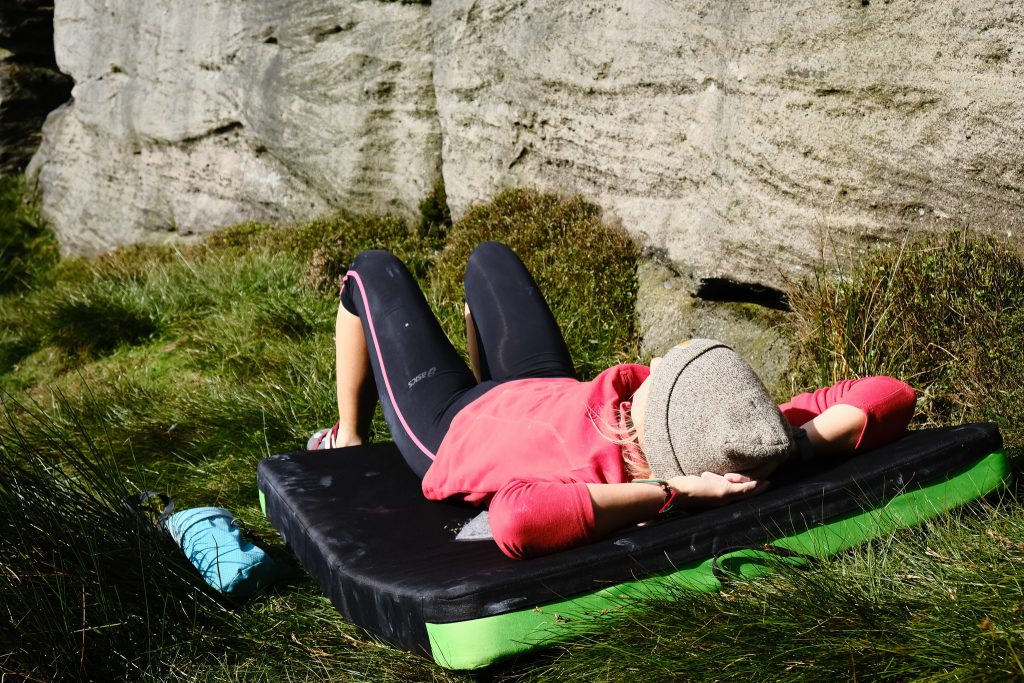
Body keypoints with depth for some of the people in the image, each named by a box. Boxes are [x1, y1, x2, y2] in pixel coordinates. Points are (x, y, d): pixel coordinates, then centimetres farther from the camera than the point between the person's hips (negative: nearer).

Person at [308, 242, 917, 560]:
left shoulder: (587, 477, -50)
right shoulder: (741, 443, -37)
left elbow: (515, 522, -72)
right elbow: (894, 396, -33)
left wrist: (668, 492, -64)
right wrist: (790, 443, -47)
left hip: (447, 429, -4)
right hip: (543, 392, 5)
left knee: (373, 271, 19)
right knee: (488, 257, 30)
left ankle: (348, 445, 44)